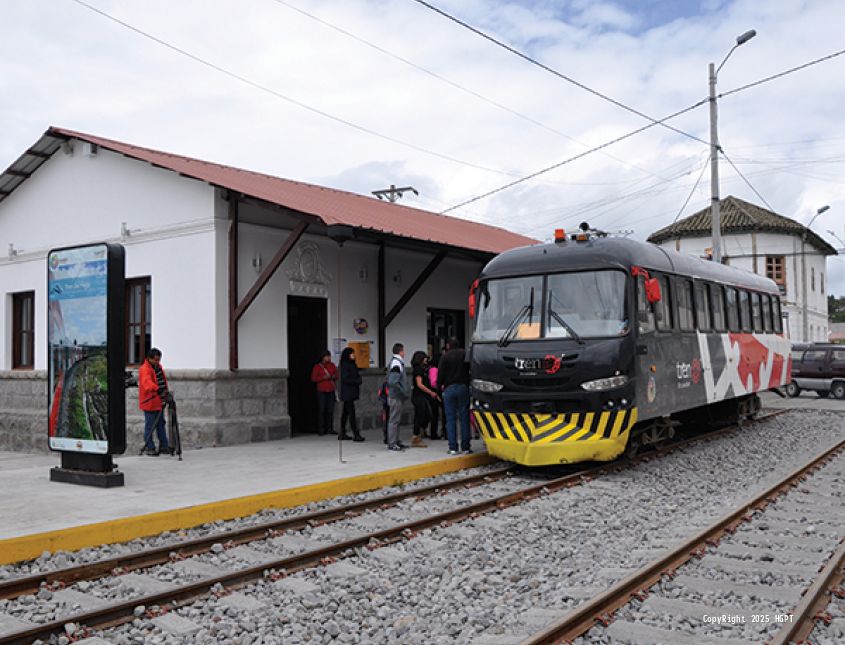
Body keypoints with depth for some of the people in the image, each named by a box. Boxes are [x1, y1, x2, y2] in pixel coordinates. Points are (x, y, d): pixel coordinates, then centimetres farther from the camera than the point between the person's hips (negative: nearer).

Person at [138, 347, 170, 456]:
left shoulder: (158, 366, 11)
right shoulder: (144, 369, -17)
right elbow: (147, 382, -36)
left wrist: (166, 391, 20)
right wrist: (157, 389, -50)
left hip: (159, 401, 9)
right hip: (149, 402, -9)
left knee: (161, 424, 13)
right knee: (150, 426, -3)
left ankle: (163, 446, 20)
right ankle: (149, 448, 5)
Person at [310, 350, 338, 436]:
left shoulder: (332, 365, 13)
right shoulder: (317, 366, 0)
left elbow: (336, 375, 20)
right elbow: (313, 378, -3)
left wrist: (334, 377, -2)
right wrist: (323, 378, -15)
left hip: (331, 391, 4)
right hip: (321, 391, -4)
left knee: (330, 410, 2)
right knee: (321, 410, -5)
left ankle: (329, 429, 9)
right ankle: (321, 430, -1)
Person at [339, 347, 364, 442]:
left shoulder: (352, 364, 15)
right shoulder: (345, 365, -12)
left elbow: (356, 376, 17)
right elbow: (345, 379, -17)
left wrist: (358, 380, -2)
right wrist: (357, 381, -14)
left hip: (351, 392, 9)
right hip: (347, 392, -9)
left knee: (345, 412, 12)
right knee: (351, 413, -9)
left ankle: (342, 434, 18)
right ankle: (356, 435, -10)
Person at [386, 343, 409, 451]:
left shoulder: (395, 362, 14)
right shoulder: (396, 363, -17)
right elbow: (393, 382, -25)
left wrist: (404, 392, 16)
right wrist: (404, 392, -18)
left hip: (396, 396, 10)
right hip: (396, 397, -10)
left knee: (396, 419, 15)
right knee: (394, 420, -6)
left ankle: (396, 441, 22)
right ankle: (392, 443, -2)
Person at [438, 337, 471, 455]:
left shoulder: (445, 356, 0)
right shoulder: (464, 354, 3)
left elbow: (440, 373, -4)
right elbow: (471, 370, 1)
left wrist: (440, 386, 9)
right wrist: (468, 384, 9)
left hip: (449, 389, -1)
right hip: (463, 387, 1)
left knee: (450, 419, 4)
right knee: (464, 418, 4)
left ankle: (453, 448, 2)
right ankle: (465, 447, 2)